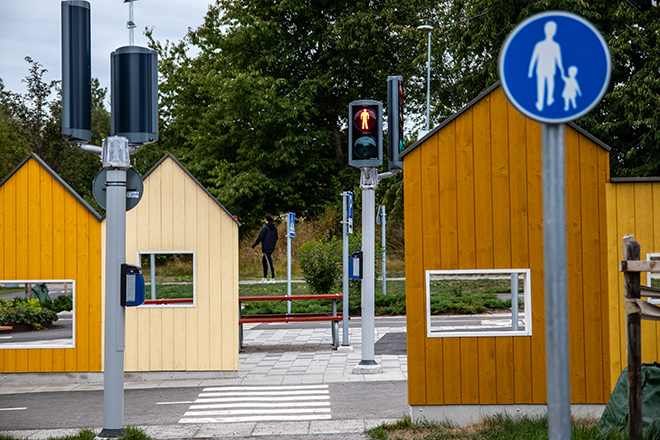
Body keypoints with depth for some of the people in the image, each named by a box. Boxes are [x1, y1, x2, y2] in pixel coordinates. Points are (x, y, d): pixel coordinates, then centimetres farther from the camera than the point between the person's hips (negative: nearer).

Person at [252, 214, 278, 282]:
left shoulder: (264, 227, -12)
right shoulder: (274, 228, 9)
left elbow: (260, 238, -14)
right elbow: (276, 238, 16)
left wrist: (253, 246, -6)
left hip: (266, 248, -8)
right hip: (272, 248, 8)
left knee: (269, 263, -5)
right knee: (264, 260, 18)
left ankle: (273, 278, -5)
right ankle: (265, 277, 16)